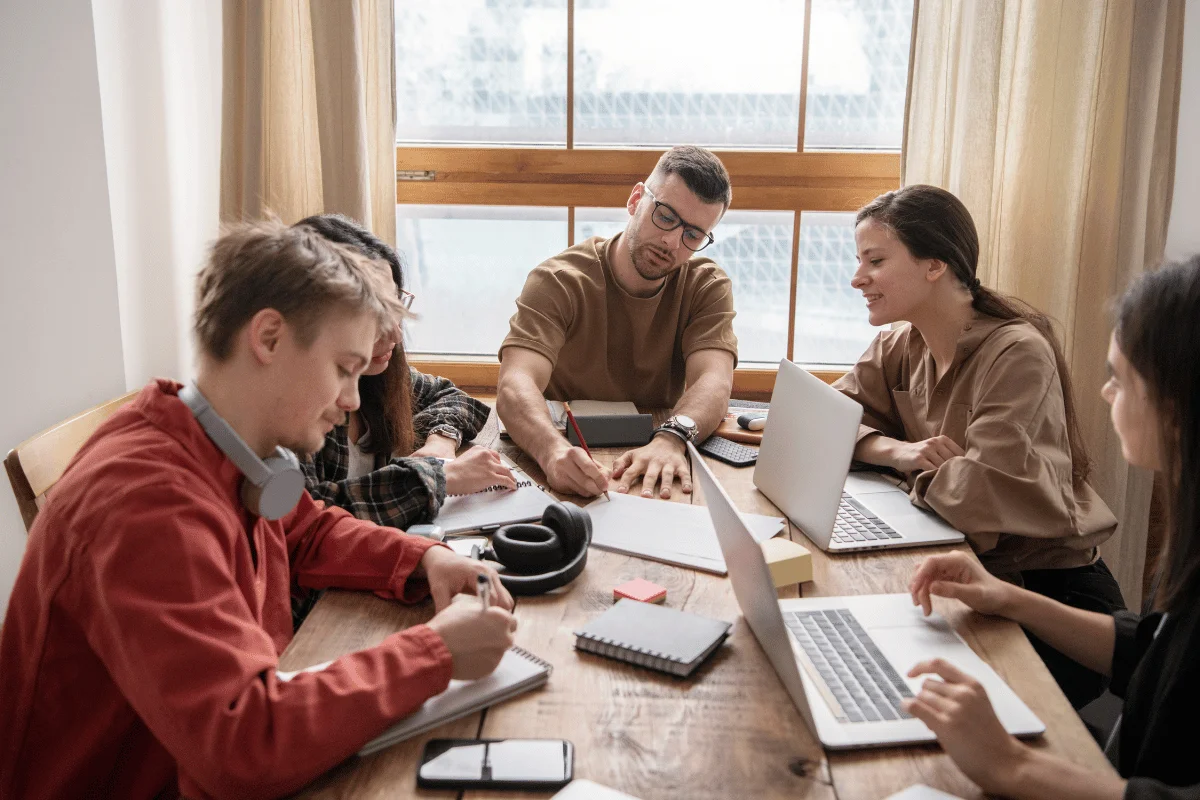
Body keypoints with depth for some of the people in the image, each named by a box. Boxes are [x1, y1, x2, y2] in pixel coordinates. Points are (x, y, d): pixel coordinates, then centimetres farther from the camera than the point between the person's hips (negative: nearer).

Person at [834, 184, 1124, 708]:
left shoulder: (1017, 353, -23)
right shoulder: (899, 348, 2)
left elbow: (987, 491, -31)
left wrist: (922, 471, -12)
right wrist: (898, 451, -19)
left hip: (1052, 596, -7)